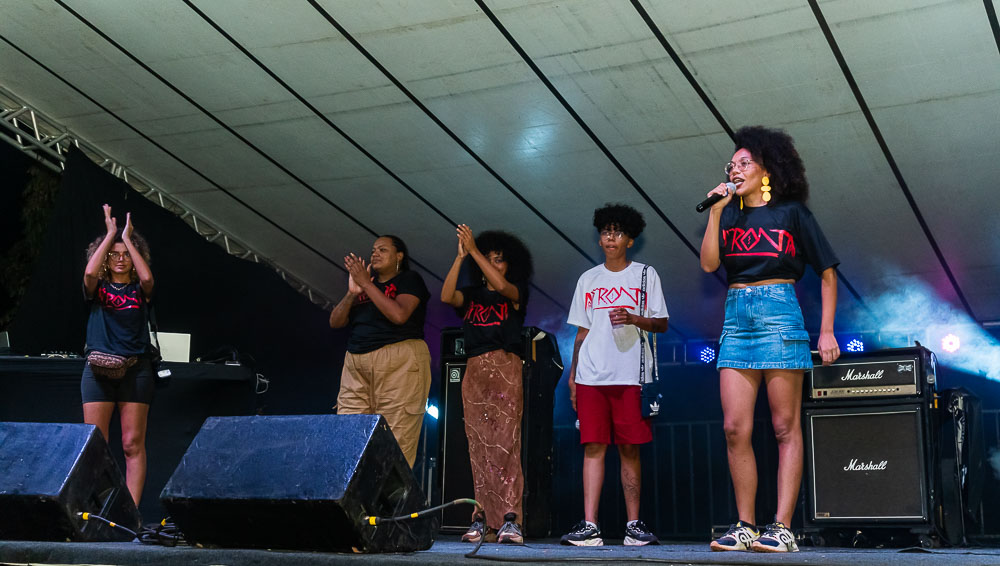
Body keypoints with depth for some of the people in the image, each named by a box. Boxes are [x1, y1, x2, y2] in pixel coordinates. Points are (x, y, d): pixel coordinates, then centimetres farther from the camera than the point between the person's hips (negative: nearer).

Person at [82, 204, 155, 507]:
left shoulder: (139, 290, 9)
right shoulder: (97, 288, 9)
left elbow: (147, 277, -15)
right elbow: (90, 272, -13)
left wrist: (127, 238, -7)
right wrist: (110, 234, -7)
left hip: (135, 370, -1)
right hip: (98, 368, 1)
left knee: (133, 444, -2)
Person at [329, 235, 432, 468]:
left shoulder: (409, 279, 6)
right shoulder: (364, 284, 22)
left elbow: (399, 315, -14)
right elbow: (335, 322, 14)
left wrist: (366, 284, -10)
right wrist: (351, 293, -2)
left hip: (399, 363, -6)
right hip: (356, 365, 6)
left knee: (395, 444, -12)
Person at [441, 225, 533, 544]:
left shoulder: (517, 294, 11)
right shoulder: (471, 296, 20)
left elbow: (501, 286, -11)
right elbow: (446, 296, 0)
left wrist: (473, 250, -10)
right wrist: (460, 256, -5)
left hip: (506, 368, -3)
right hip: (474, 371, 3)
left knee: (505, 442, -14)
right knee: (478, 445, -3)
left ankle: (509, 518, -19)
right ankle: (482, 518, -4)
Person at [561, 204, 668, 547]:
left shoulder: (645, 275, 10)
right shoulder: (588, 280, 17)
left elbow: (662, 323, 6)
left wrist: (633, 319, -13)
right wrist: (572, 376, 11)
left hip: (630, 376, -2)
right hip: (591, 376, 2)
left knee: (629, 449, -2)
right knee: (593, 446, -4)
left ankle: (633, 525, 4)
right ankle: (589, 526, -7)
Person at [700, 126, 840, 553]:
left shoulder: (791, 212, 4)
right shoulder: (729, 214, 16)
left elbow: (827, 272, 5)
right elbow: (709, 263, 3)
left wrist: (826, 330, -2)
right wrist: (715, 212, -2)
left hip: (779, 313, -5)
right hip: (736, 318, 5)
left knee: (785, 426, -4)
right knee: (735, 428, -1)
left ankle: (782, 528, -5)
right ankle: (745, 527, 5)